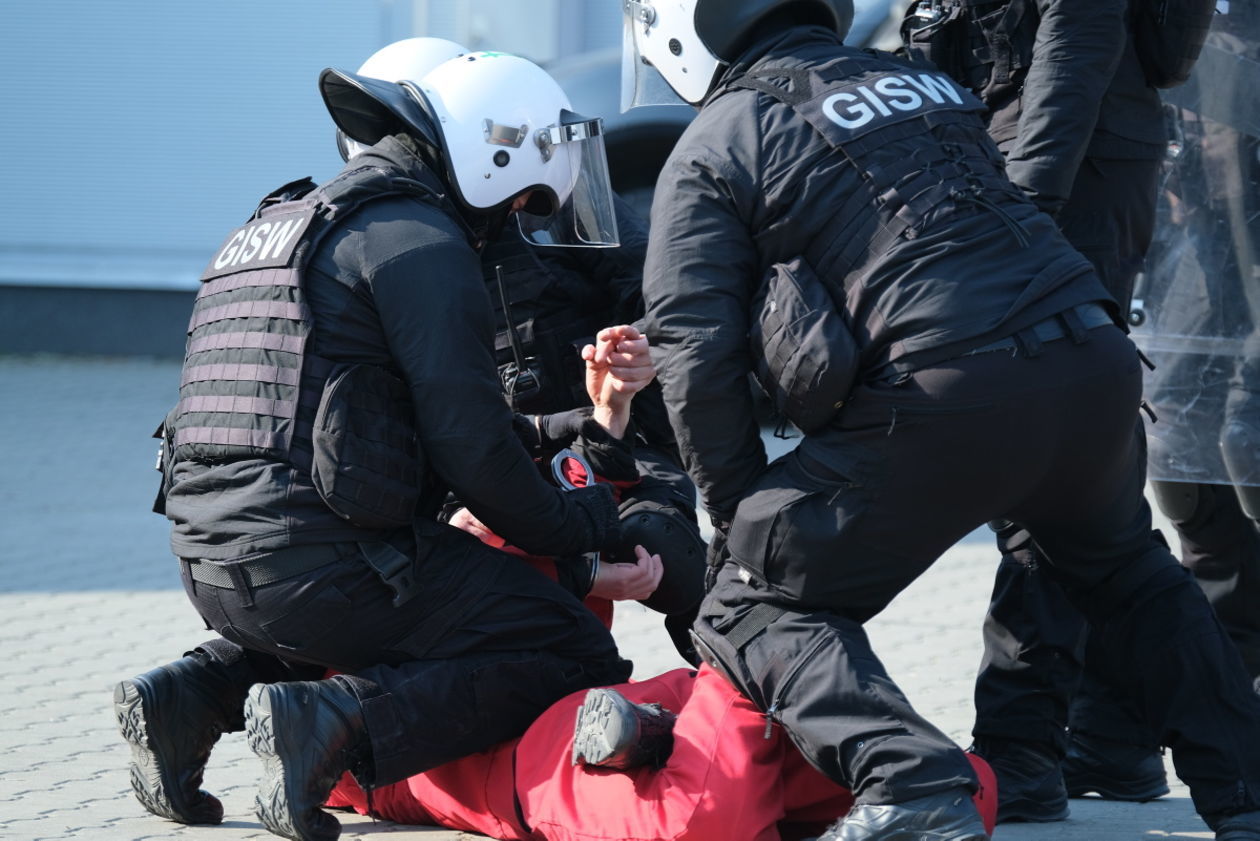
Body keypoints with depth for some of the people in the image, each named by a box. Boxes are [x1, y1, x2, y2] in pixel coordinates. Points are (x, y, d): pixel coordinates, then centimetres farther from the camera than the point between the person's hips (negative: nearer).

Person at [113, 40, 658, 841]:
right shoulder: (416, 237, -6)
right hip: (323, 557, -9)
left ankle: (198, 691, 12)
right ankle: (341, 720, -18)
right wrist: (576, 520, 4)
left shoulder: (277, 226, 24)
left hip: (215, 563, 9)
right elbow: (469, 443, -13)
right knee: (576, 661, -1)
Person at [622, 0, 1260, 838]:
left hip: (946, 397, -6)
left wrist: (742, 512, 10)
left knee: (760, 608, 7)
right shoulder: (928, 80, 25)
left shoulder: (712, 150, 6)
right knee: (1133, 577, 34)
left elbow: (698, 356, -1)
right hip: (1097, 366, 6)